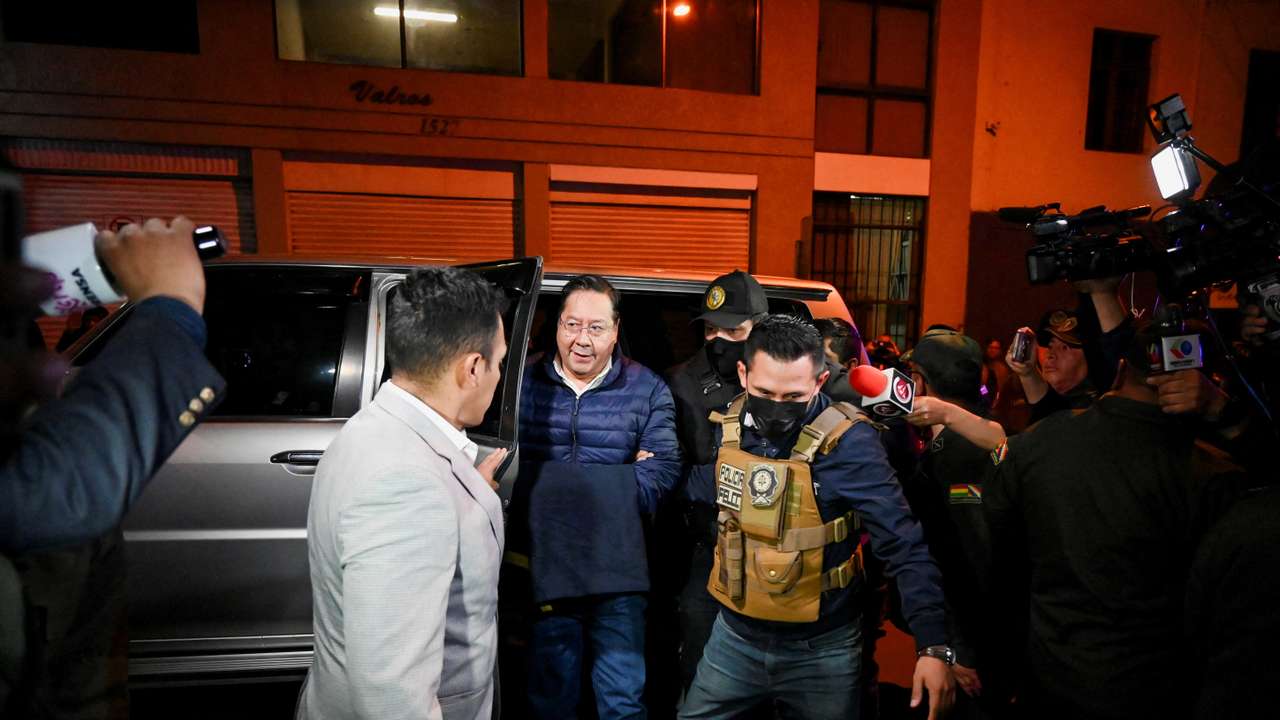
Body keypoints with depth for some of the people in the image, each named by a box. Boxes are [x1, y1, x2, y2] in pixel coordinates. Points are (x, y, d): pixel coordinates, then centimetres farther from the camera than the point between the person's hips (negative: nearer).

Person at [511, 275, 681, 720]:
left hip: (617, 572, 0)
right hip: (542, 567, 1)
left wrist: (610, 511, -14)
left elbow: (664, 468, -6)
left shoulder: (647, 389, 1)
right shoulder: (524, 382, 2)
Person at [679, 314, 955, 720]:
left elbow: (903, 544, -20)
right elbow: (696, 497, 11)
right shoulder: (728, 426, -5)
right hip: (735, 636, 4)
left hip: (821, 650, -4)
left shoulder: (846, 440, -20)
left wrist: (934, 644, -26)